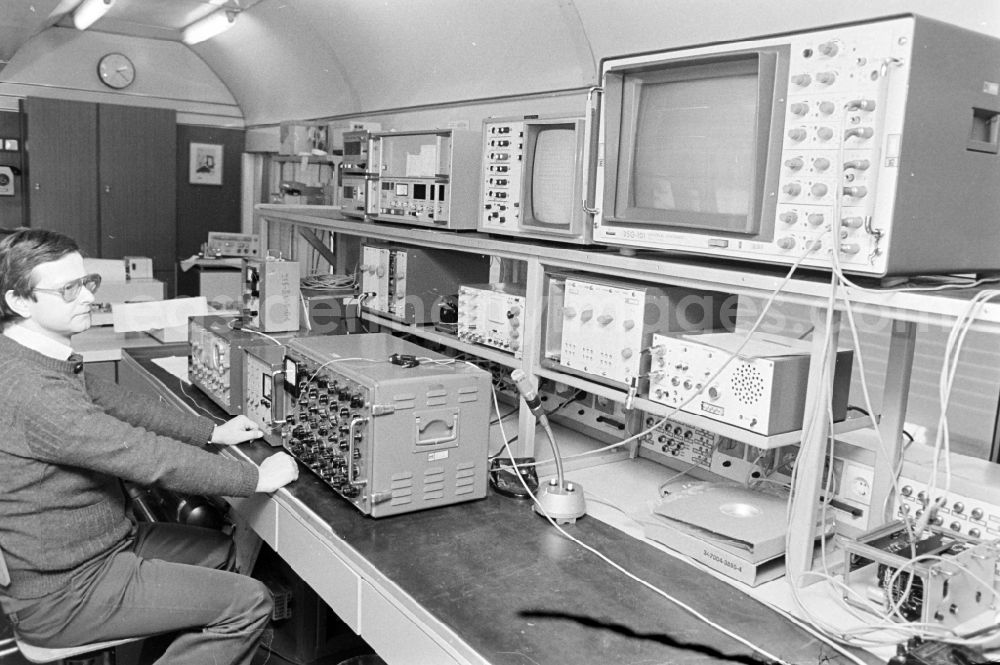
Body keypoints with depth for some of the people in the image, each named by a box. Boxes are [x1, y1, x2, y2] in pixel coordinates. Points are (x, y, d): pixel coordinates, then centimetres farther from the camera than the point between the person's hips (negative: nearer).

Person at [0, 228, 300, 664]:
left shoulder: (40, 361, 3)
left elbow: (113, 401, 12)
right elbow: (149, 457, -31)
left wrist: (213, 432, 7)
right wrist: (256, 477, -21)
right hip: (62, 595, -10)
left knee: (230, 548, 18)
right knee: (249, 603, -11)